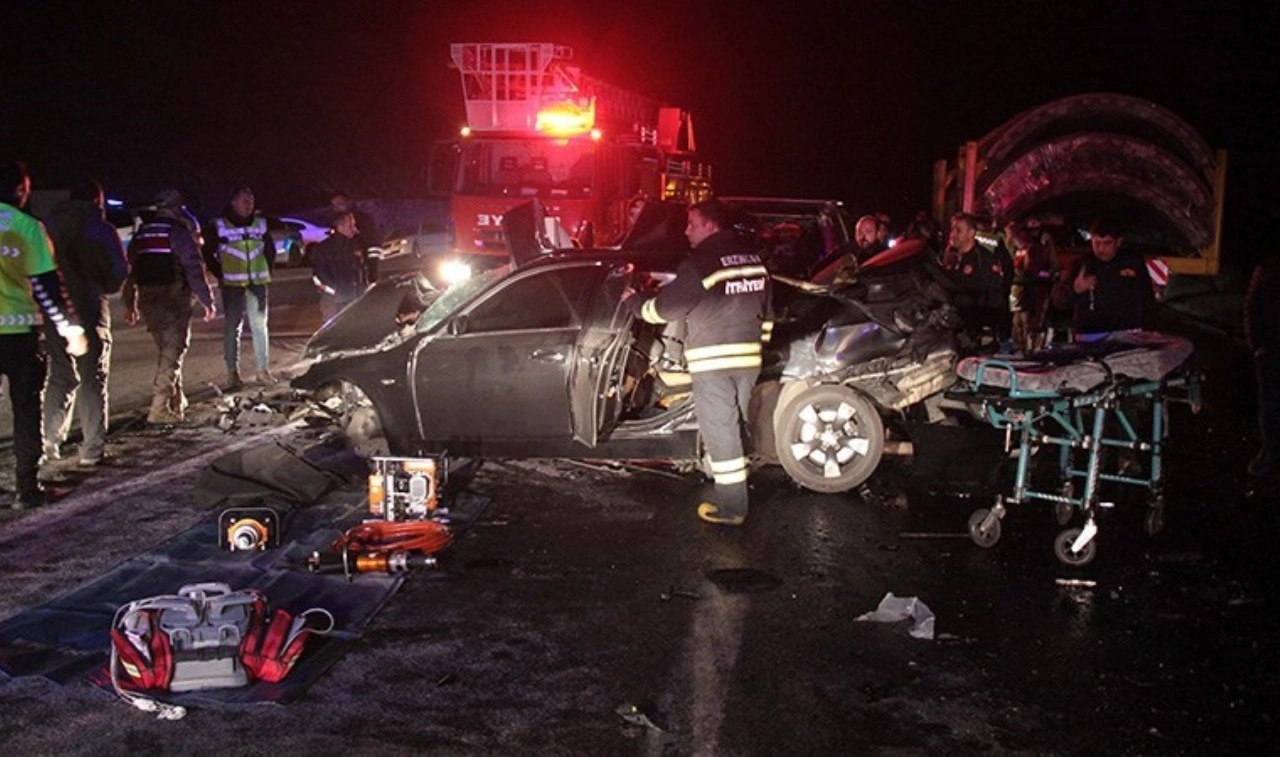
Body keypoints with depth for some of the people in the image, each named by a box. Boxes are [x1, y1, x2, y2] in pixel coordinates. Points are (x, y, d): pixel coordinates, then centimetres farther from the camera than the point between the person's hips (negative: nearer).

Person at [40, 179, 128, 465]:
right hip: (89, 310, -4)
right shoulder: (100, 229, -4)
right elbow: (119, 271, -4)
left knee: (60, 376, 16)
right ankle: (92, 449, 1)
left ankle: (51, 442, 17)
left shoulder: (48, 225, 9)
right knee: (93, 379, 2)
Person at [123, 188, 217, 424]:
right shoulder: (179, 232, -8)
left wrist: (129, 304, 22)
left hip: (148, 300, 7)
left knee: (167, 349, 19)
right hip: (174, 300, -7)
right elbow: (194, 268, -14)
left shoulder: (141, 234, 13)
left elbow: (131, 270, 16)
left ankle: (176, 403, 27)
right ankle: (160, 408, -10)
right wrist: (207, 301, -12)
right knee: (172, 352, -4)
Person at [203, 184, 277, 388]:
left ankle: (263, 370, 16)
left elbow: (270, 249, 20)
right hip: (232, 285, -4)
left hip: (258, 283, 4)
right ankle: (233, 373, 3)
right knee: (233, 328, -1)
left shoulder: (260, 224, 8)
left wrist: (267, 271, 10)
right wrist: (221, 275, -3)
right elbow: (208, 254, 2)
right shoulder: (219, 226, -4)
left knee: (260, 326, 8)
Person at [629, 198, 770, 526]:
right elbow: (766, 311, 18)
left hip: (713, 360, -7)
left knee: (720, 433, 0)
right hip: (747, 357, 8)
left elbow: (666, 307, -10)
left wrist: (636, 303, 8)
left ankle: (731, 507, 5)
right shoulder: (753, 259, 11)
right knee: (734, 428, 18)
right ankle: (735, 493, 27)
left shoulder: (702, 261, -13)